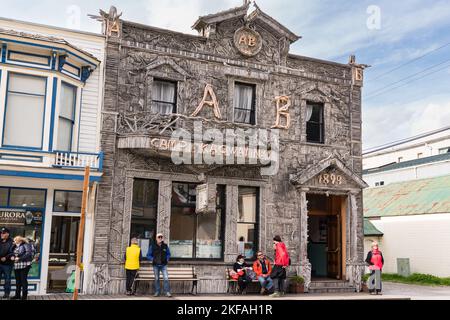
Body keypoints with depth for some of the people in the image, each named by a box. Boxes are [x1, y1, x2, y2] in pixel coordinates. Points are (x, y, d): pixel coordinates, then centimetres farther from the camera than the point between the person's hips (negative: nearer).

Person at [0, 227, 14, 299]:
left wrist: (6, 257, -21)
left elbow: (13, 253, -14)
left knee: (7, 279, 6)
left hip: (7, 264, -4)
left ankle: (7, 293, 16)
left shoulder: (11, 242, -8)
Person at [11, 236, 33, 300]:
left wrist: (19, 258, -19)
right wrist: (12, 257, -1)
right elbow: (12, 253, 23)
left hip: (24, 265, -7)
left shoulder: (25, 245, -6)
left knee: (23, 280, -3)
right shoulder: (15, 246, 17)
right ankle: (17, 295, 22)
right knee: (18, 280, 12)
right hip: (16, 266, 7)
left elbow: (29, 254, -16)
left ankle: (24, 296, 5)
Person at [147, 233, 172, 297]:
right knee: (156, 279, 7)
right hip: (156, 265, 0)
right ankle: (157, 292, 18)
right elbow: (148, 255, 6)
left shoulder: (165, 246, 5)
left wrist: (167, 259, 1)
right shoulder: (152, 246, 1)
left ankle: (167, 292, -6)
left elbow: (168, 254, 18)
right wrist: (152, 259, -8)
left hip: (163, 265, 0)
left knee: (166, 278, -11)